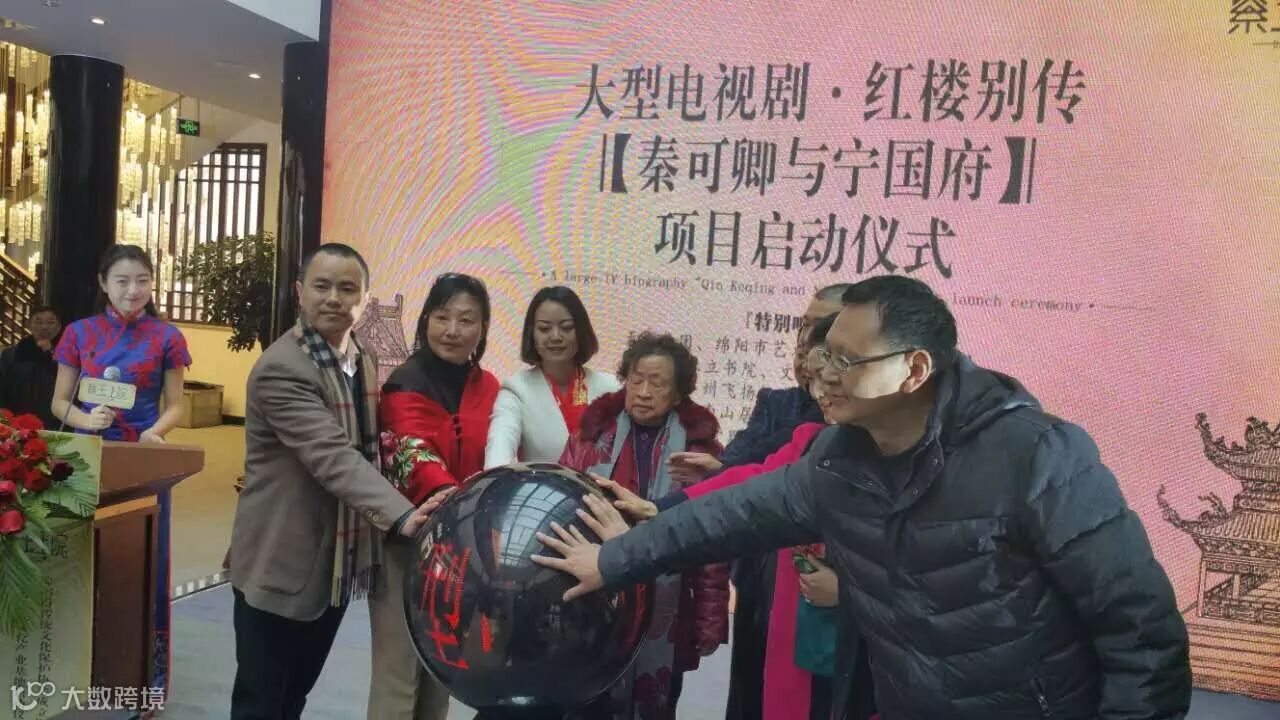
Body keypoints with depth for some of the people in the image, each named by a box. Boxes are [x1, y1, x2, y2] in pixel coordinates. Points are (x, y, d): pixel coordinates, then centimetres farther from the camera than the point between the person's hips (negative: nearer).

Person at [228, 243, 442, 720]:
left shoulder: (365, 362, 6)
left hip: (335, 565, 7)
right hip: (281, 567, -7)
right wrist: (401, 516, -42)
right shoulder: (280, 369, -20)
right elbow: (333, 457, -31)